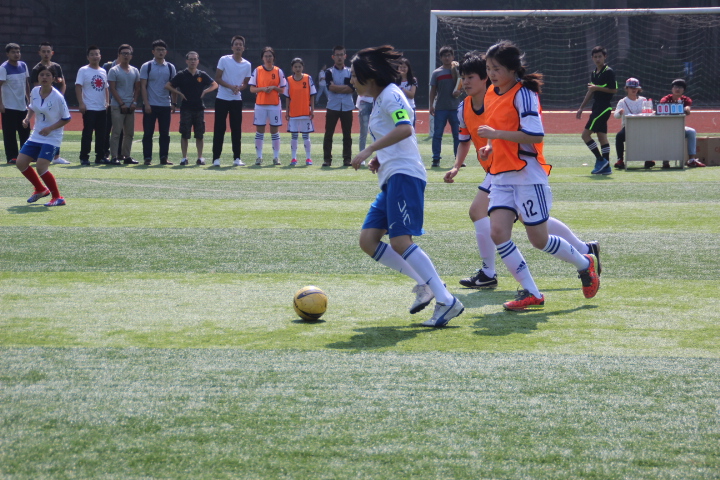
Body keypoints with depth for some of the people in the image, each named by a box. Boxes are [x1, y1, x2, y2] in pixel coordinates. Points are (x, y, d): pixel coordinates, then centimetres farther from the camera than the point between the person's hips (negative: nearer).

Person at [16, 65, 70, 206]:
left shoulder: (57, 97, -18)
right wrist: (28, 118, -2)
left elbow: (66, 119, -10)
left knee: (41, 167, -20)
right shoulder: (34, 92, -1)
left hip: (52, 138, -7)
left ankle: (58, 197, -2)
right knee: (21, 163, 3)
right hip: (36, 136, 7)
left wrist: (50, 128, -20)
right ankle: (41, 189, 24)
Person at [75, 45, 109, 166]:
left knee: (101, 134, 9)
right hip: (89, 108, -6)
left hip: (102, 108, 6)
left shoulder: (103, 71, 14)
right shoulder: (83, 70, -4)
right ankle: (84, 157, -3)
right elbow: (78, 87, -9)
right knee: (87, 133, -6)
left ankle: (100, 156, 16)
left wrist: (107, 102, 10)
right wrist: (81, 103, -17)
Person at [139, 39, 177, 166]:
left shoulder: (170, 68, 8)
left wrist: (174, 103, 4)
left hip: (166, 105, 3)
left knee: (165, 134, 3)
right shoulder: (146, 67, -1)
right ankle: (147, 158, 2)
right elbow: (143, 86, -4)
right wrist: (146, 104, -11)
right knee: (148, 133, -2)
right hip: (150, 105, -3)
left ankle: (164, 158, 8)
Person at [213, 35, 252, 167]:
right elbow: (217, 78, -5)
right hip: (222, 99, -2)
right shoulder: (224, 60, -3)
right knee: (219, 129, -3)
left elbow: (245, 83, 10)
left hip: (237, 100, 2)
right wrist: (231, 86, -19)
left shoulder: (247, 65, 5)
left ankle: (237, 158, 6)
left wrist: (239, 88, -13)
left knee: (237, 130, 2)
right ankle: (216, 158, 0)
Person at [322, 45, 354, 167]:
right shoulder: (329, 72, 3)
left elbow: (351, 88, -6)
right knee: (328, 134, -2)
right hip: (332, 107, -1)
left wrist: (337, 88, -11)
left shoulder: (350, 72, 8)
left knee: (347, 135, 3)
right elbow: (331, 87, -13)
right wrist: (345, 87, -7)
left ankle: (347, 159, 7)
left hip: (347, 108, 1)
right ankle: (327, 159, 2)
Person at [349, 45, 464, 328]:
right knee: (368, 241, 3)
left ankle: (447, 302, -20)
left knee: (401, 242, -19)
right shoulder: (380, 99, 23)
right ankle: (424, 283, 6)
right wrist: (378, 158, 17)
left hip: (404, 176, -10)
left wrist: (369, 150, -22)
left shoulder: (390, 95, -6)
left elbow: (405, 128, -23)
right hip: (392, 179, 10)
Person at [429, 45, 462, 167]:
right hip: (440, 108, 0)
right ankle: (436, 159, 0)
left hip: (455, 107, 0)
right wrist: (431, 105, 0)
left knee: (457, 134, 2)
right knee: (437, 134, -2)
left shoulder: (457, 71, 7)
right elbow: (433, 90, 7)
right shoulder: (436, 73, 6)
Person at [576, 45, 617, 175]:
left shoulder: (608, 72, -10)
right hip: (597, 108, 9)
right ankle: (606, 167, 7)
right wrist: (581, 108, 23)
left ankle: (600, 160, -6)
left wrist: (597, 88, -18)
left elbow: (614, 89, -14)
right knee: (602, 136, 7)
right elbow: (591, 92, 24)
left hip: (603, 108, -9)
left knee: (585, 134, -11)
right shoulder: (594, 73, 16)